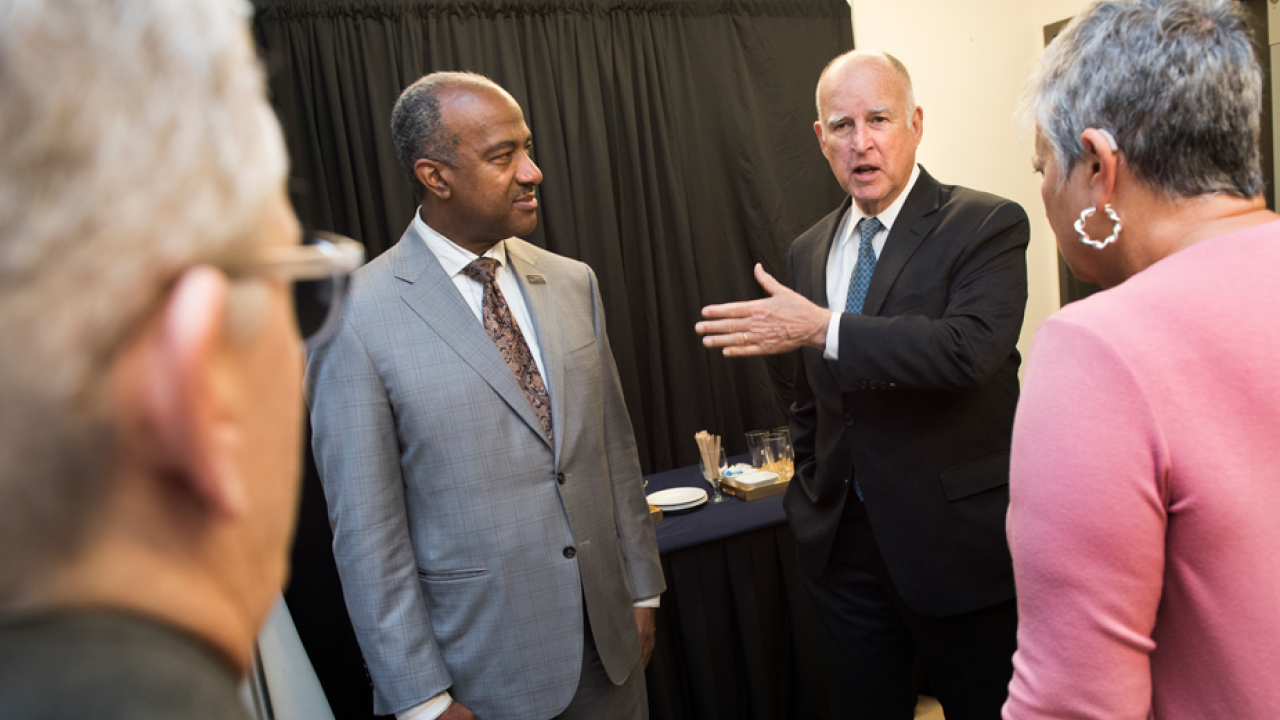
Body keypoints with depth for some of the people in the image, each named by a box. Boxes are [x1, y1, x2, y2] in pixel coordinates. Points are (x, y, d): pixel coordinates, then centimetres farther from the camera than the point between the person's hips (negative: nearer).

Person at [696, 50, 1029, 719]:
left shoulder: (987, 225, -9)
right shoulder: (809, 250, 8)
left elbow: (970, 348, -27)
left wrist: (823, 329, -26)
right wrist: (809, 500, 13)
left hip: (959, 542, -4)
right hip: (842, 540, 5)